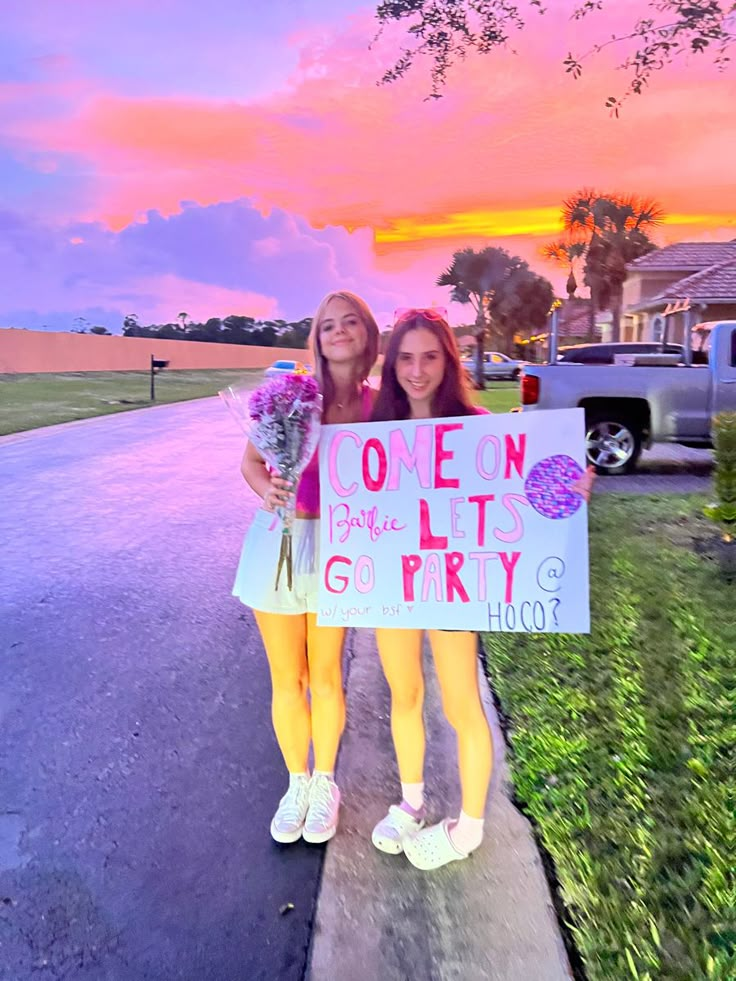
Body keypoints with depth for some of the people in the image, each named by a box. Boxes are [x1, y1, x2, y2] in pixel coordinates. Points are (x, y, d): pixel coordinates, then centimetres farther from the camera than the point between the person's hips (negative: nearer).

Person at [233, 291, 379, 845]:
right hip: (278, 540, 0)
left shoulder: (377, 406, -4)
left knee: (325, 675, 12)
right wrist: (267, 490, -19)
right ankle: (297, 783, 36)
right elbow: (251, 461, 1)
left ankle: (325, 784, 37)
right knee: (286, 679, 11)